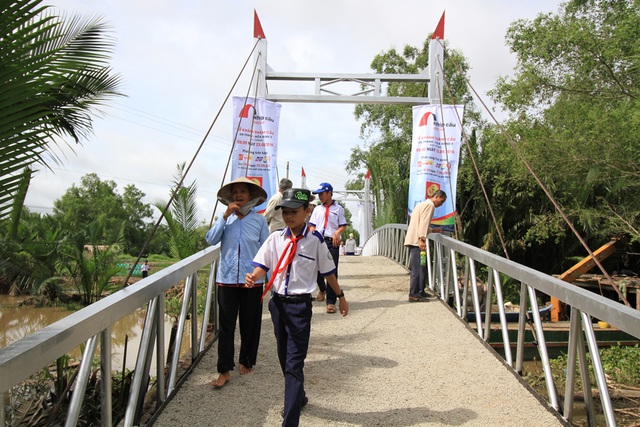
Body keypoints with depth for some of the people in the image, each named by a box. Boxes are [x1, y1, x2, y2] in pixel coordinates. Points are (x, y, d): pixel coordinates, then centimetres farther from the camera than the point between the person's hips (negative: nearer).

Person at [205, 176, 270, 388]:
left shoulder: (259, 220, 1)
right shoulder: (225, 218, 5)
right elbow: (211, 239, -8)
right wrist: (225, 216, -13)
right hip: (227, 279, 0)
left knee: (250, 325, 11)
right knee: (226, 325, 2)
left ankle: (247, 362, 31)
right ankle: (224, 370, 11)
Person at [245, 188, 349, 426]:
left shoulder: (315, 241, -7)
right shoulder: (275, 238, 1)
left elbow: (328, 272, 3)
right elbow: (263, 266, 0)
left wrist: (340, 297, 13)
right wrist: (253, 277, -23)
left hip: (300, 304, -5)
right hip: (277, 302, 5)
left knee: (294, 362, -6)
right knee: (284, 357, 20)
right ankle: (298, 396, 44)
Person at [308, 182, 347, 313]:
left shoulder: (338, 209, 5)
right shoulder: (317, 209, 15)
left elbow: (343, 226, 4)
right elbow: (312, 226, 13)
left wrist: (337, 232, -17)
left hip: (332, 242, -4)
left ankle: (331, 302, -3)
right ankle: (322, 289, 40)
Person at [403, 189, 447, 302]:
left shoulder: (424, 204, 25)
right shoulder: (430, 205, -6)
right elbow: (423, 222, -17)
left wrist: (433, 230, 26)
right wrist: (422, 239, -23)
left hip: (413, 240, 10)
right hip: (417, 241, -10)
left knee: (421, 267, 15)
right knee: (417, 268, -9)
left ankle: (420, 291, 22)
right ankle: (414, 295, -9)